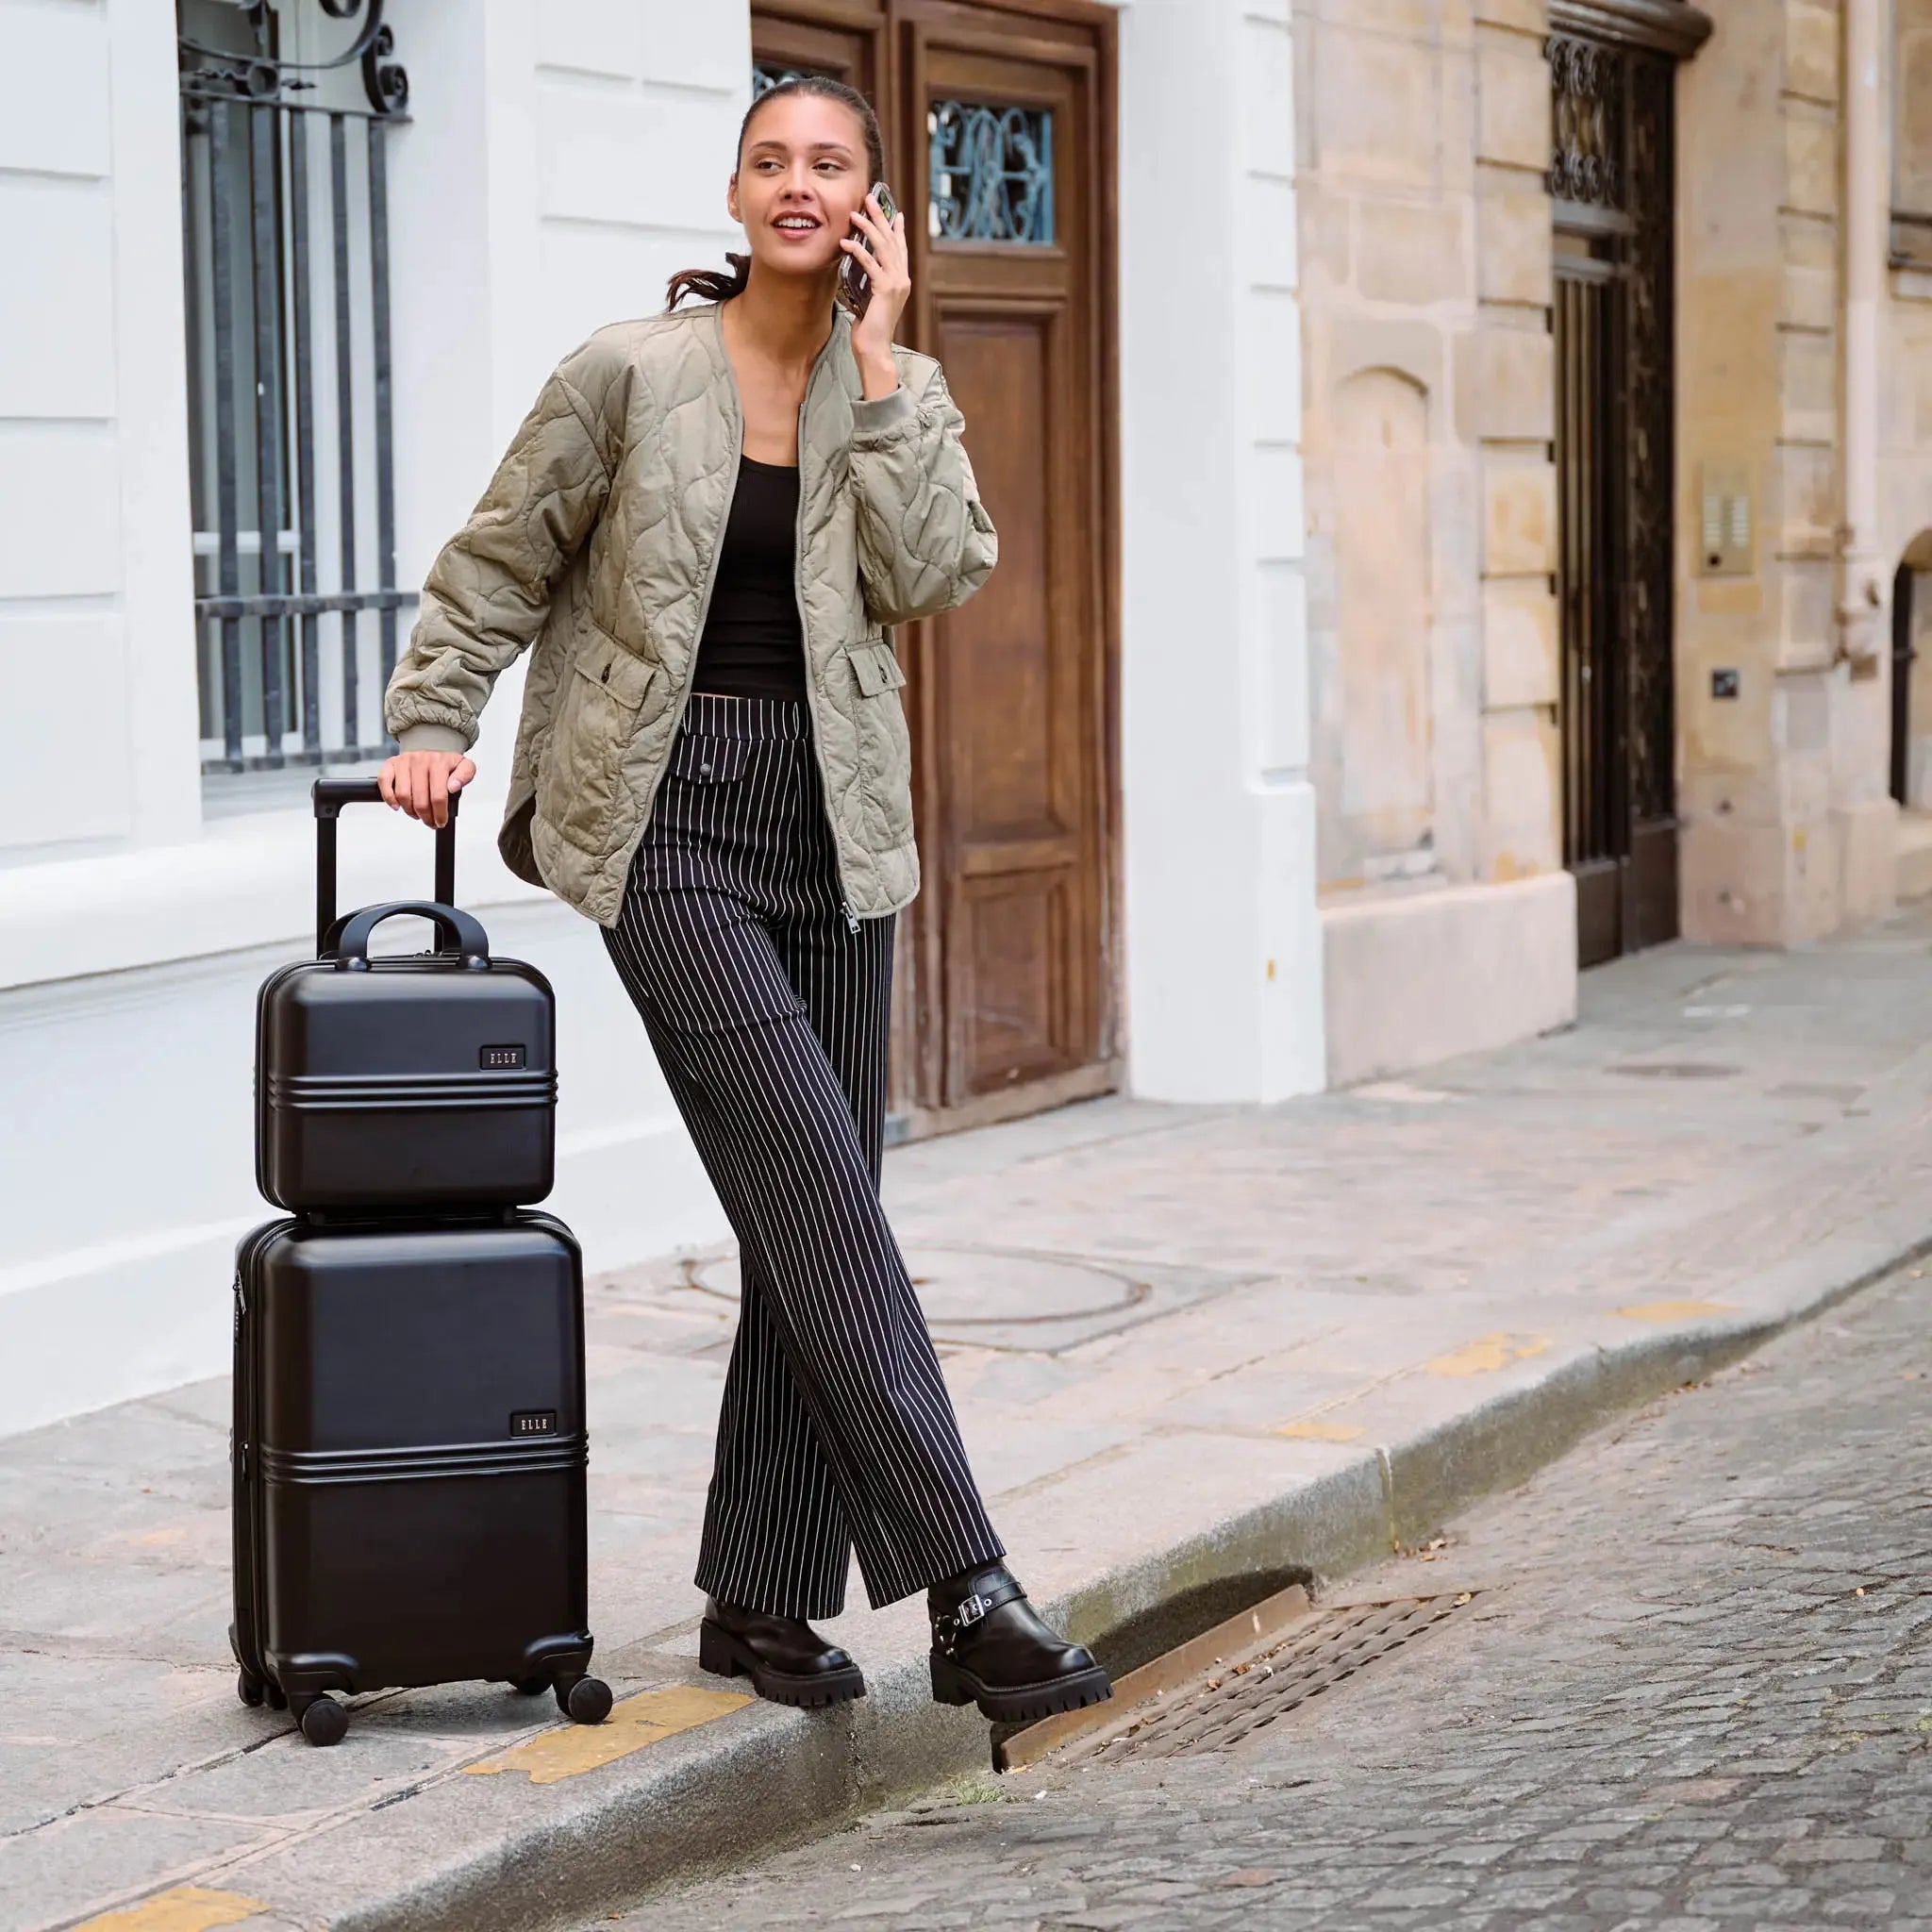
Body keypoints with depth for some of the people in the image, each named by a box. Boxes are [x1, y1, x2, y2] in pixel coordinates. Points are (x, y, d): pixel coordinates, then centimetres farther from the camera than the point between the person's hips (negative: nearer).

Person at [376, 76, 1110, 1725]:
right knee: (818, 1187, -13)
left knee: (807, 1221, 5)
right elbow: (496, 569, 7)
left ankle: (761, 1599, 16)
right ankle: (967, 1596, -14)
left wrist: (878, 365, -7)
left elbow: (937, 572, -9)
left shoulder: (896, 393, 9)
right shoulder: (631, 373, -1)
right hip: (671, 816, -5)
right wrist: (434, 727, 0)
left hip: (830, 824, 5)